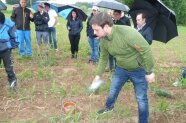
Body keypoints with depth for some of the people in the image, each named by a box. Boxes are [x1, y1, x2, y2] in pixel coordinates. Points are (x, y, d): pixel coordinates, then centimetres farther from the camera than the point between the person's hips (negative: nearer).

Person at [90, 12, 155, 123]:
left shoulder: (127, 33, -37)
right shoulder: (103, 40, -13)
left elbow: (146, 50, -29)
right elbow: (103, 58, 5)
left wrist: (149, 72, -22)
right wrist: (98, 75, 5)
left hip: (139, 69, -6)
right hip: (121, 68, 6)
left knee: (141, 99, 4)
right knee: (113, 90, 21)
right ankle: (109, 107, 51)